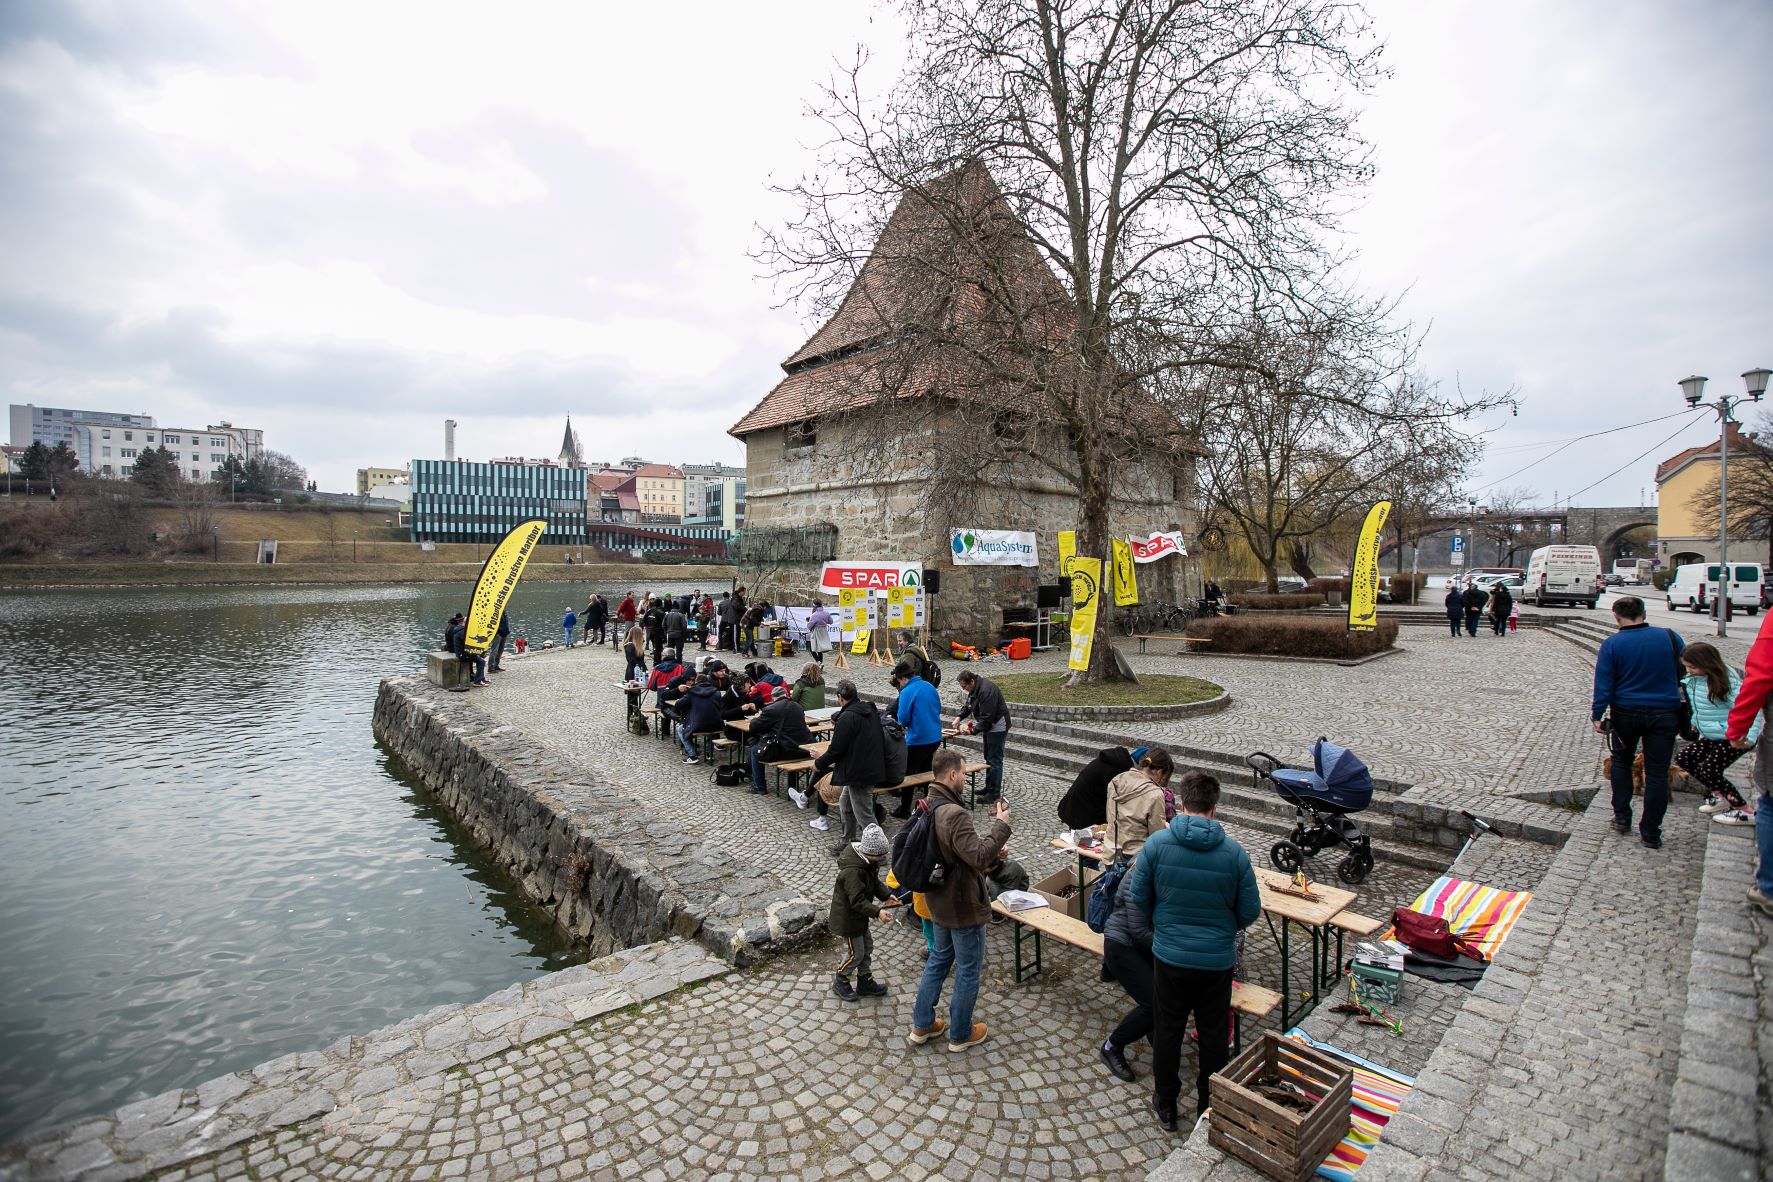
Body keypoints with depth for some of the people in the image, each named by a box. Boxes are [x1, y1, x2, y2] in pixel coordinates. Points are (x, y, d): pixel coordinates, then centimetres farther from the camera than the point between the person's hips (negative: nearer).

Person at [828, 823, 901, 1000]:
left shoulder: (868, 861, -4)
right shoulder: (852, 871, -34)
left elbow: (875, 881, 10)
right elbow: (857, 901, -33)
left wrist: (886, 895, -5)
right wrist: (877, 912, -40)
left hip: (858, 916, 9)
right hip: (847, 918, -9)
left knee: (867, 947, 19)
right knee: (856, 954, 4)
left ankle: (865, 982, 36)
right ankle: (839, 982, 27)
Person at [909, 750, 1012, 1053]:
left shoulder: (929, 806, -1)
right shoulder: (955, 814, -32)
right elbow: (979, 857, -34)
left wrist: (992, 853, 4)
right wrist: (1001, 824, -24)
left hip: (939, 900, 9)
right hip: (964, 906, -9)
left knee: (940, 958, 25)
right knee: (968, 970, 13)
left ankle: (922, 1025, 37)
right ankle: (961, 1034, 31)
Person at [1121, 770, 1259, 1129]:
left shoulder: (1157, 843, -15)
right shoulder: (1233, 851, -13)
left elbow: (1138, 899, -7)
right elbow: (1250, 911, -4)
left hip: (1169, 955, -1)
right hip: (1218, 959, 1)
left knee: (1166, 1031, 18)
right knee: (1214, 1036, 21)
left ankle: (1166, 1106, 33)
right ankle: (1211, 1108, 37)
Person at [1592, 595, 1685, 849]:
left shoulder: (1611, 644, -11)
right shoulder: (1670, 637, -5)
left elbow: (1603, 685, -11)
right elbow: (1683, 674, 8)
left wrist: (1597, 716, -4)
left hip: (1625, 713, -1)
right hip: (1664, 714, 1)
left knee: (1621, 762, 19)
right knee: (1657, 772, 6)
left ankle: (1622, 818, 23)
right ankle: (1651, 833, 11)